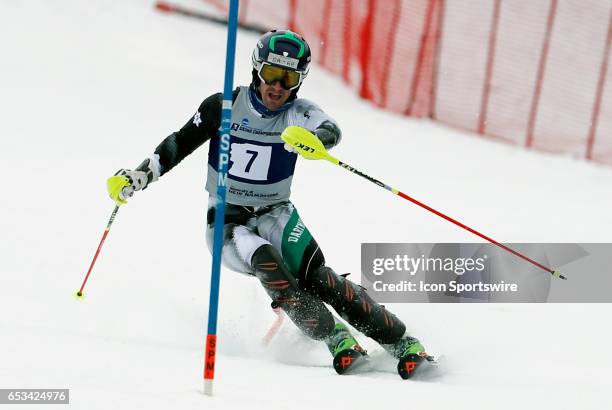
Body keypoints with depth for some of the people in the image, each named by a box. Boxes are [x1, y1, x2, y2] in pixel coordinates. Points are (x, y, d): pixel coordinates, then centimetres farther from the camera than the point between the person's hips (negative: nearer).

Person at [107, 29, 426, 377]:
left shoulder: (298, 113, -9)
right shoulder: (225, 105, -7)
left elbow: (330, 130, -31)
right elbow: (180, 144, 5)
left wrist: (314, 139, -54)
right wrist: (139, 176, -4)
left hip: (274, 215, 0)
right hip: (227, 222, 0)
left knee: (314, 275, -25)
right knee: (266, 260, -33)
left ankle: (397, 338, -21)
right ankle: (334, 336, -33)